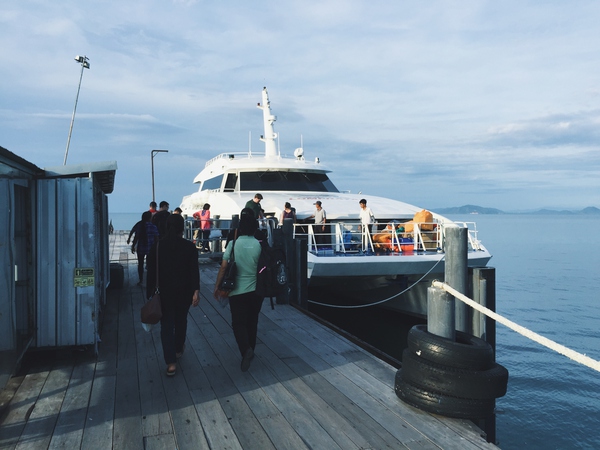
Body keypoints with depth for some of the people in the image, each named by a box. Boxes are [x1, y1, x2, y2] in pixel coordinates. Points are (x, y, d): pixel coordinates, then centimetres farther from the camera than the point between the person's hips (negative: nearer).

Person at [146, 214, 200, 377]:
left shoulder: (157, 246, -4)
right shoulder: (189, 246, -7)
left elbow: (151, 272, -2)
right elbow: (194, 270, -13)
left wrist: (149, 292, 4)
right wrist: (196, 291, -11)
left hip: (164, 292, 0)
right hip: (184, 292, 1)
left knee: (166, 325, 4)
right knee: (181, 321, 21)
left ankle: (171, 362, -3)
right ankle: (178, 349, 41)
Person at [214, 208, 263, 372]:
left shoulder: (233, 244, -9)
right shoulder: (260, 245, -6)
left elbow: (224, 267, -9)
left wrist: (217, 286, 1)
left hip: (237, 291, -2)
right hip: (256, 290, 2)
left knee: (238, 323, 7)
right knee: (252, 322, 18)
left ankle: (246, 349, -15)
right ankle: (249, 350, 29)